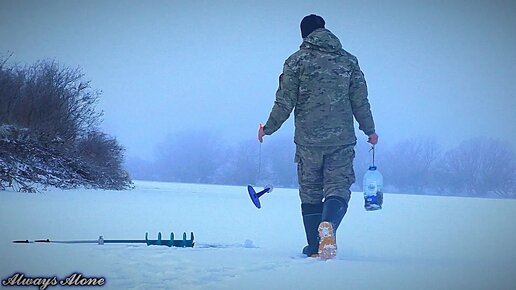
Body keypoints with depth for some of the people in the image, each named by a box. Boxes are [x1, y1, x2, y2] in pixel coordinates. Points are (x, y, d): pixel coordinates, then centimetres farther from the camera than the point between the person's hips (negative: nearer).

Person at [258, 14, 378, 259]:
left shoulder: (296, 61, 0)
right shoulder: (348, 60, 6)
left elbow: (285, 103, -2)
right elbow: (360, 102, 7)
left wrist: (268, 128, 12)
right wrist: (369, 130, 21)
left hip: (308, 140, 0)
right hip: (342, 139, 0)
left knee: (310, 193, 12)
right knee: (338, 188, 0)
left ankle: (315, 248, 11)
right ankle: (328, 224, -31)